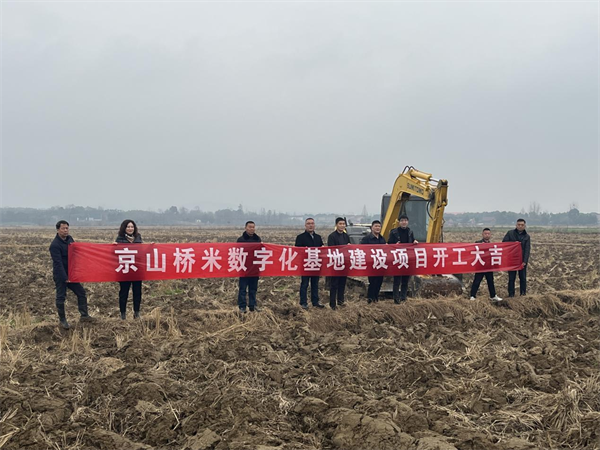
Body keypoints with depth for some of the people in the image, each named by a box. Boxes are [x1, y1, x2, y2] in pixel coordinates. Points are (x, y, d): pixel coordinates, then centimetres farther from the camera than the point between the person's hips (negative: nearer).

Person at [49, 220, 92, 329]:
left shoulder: (69, 239, 4)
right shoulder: (55, 245, -19)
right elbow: (58, 263, -22)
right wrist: (65, 278, -23)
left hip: (71, 273, 7)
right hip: (60, 275, -7)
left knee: (81, 292, 7)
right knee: (61, 297, 2)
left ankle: (84, 315, 17)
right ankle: (62, 320, 14)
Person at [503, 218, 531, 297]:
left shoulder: (527, 236, 5)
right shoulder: (510, 233, 4)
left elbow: (527, 250, -3)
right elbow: (504, 242, -3)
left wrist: (525, 261, -15)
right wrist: (514, 243, -15)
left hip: (522, 260, 1)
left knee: (523, 277, 5)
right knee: (511, 278, 2)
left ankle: (523, 293, 14)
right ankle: (511, 294, 8)